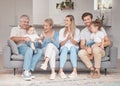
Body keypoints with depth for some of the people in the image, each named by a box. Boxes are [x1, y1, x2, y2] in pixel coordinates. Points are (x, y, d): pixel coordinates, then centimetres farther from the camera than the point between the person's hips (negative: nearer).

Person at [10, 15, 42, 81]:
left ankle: (29, 71, -34)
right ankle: (26, 72, -40)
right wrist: (24, 38, -17)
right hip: (20, 47, -4)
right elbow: (12, 38, -3)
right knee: (29, 50, -38)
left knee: (40, 51, -28)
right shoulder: (15, 29, 18)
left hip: (31, 47, 4)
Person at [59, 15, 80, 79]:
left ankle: (75, 71, -47)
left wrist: (71, 36, -15)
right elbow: (61, 44, 3)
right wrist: (67, 38, -14)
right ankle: (61, 71, -48)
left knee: (72, 48, -37)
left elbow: (75, 43, -1)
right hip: (64, 48, 1)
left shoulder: (77, 31, 8)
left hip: (74, 48, 0)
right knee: (65, 48, -36)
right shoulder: (62, 31, 12)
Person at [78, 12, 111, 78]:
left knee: (96, 49, -38)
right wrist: (86, 48, -25)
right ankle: (92, 69, -16)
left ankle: (97, 71, -23)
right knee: (80, 52, -29)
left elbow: (108, 42, -5)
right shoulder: (83, 31, 8)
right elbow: (82, 45, -1)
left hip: (100, 51, -3)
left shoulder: (100, 28, 0)